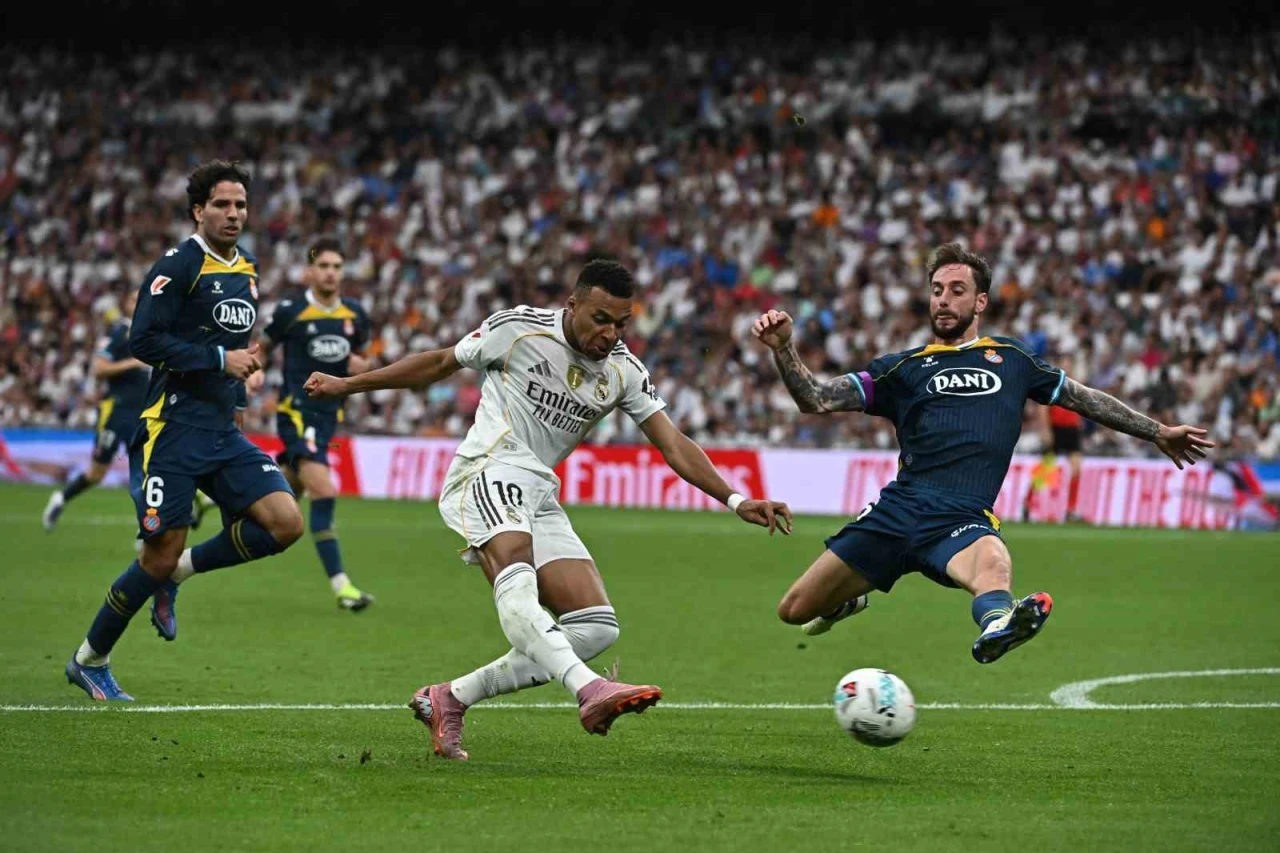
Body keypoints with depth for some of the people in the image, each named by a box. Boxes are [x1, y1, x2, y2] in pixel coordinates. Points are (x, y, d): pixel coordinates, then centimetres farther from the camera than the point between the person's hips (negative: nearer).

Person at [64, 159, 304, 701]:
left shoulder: (246, 273, 15)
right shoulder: (179, 266, -9)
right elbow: (144, 341, -17)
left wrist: (241, 374, 12)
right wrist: (220, 359, -18)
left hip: (223, 433, 7)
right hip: (173, 430, -7)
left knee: (285, 523, -11)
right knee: (161, 553, -6)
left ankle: (177, 573, 10)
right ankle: (90, 661, 14)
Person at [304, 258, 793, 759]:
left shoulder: (625, 372, 9)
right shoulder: (519, 328, -3)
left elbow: (674, 446, 6)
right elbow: (442, 363, 10)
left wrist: (735, 501, -6)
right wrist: (349, 385, 17)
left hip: (539, 496, 7)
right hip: (487, 473, -7)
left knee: (597, 627, -6)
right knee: (516, 575, -36)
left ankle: (448, 700, -3)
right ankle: (588, 688, -59)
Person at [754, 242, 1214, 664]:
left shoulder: (1011, 359, 20)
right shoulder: (903, 367, 17)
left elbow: (1083, 398, 31)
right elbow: (816, 399, 8)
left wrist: (1158, 432, 33)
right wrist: (783, 347, -8)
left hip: (963, 519, -2)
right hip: (898, 507, 2)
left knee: (993, 561, -40)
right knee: (795, 611, 0)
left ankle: (997, 624, -74)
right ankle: (847, 600, 35)